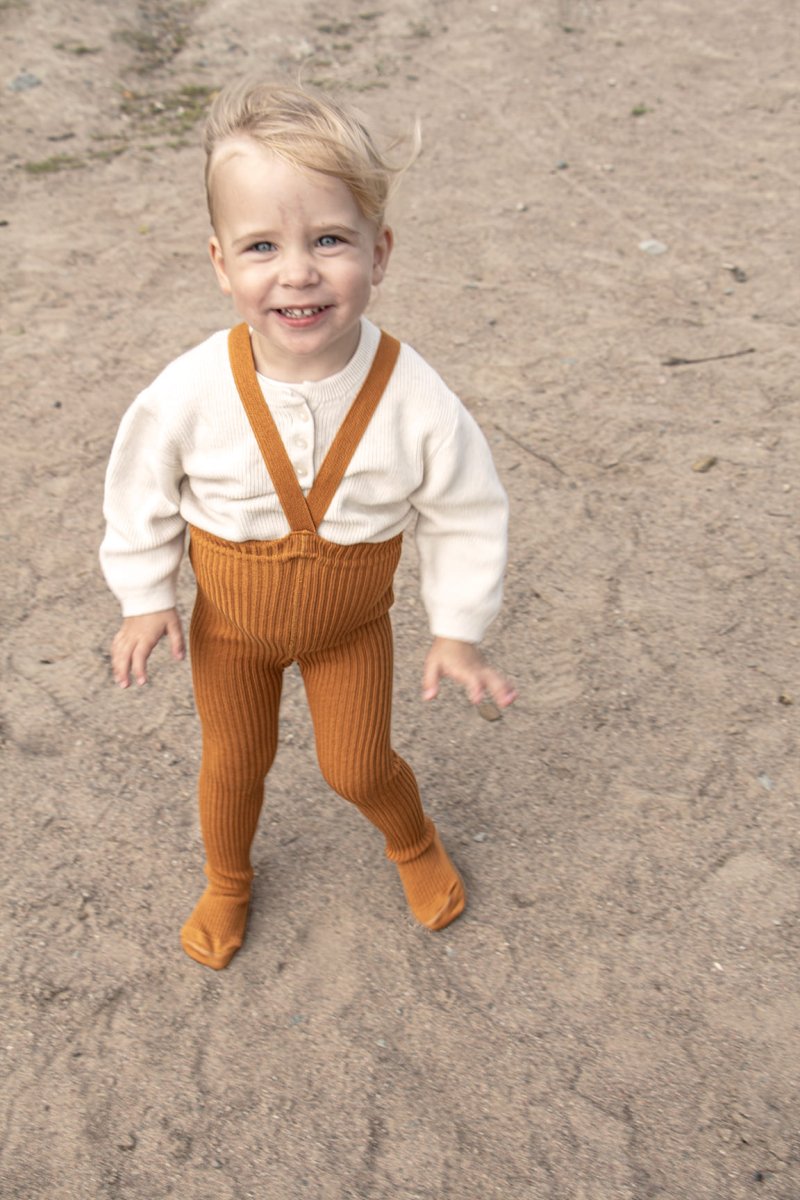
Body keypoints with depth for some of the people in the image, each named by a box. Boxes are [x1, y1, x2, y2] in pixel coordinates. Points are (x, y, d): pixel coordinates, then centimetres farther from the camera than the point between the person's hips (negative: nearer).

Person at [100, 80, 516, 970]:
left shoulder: (416, 403, -30)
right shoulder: (190, 393, -29)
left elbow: (466, 516, -12)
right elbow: (140, 491, -8)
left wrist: (457, 632, -7)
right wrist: (145, 598, -2)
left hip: (350, 627, -1)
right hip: (228, 627, 1)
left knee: (356, 769, 15)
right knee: (233, 760, 22)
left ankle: (413, 841, 53)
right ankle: (226, 880, 54)